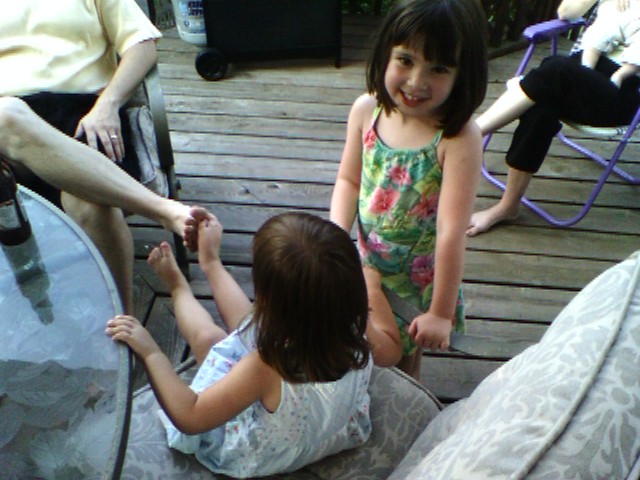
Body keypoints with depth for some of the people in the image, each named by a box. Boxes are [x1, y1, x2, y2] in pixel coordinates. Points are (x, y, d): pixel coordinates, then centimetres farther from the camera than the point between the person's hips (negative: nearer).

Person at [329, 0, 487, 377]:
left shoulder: (460, 139, -26)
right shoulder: (367, 110, -12)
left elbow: (452, 232, -25)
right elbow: (348, 179, 1)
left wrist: (441, 312, -20)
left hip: (420, 278, -2)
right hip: (364, 263, 2)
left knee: (404, 363, 19)